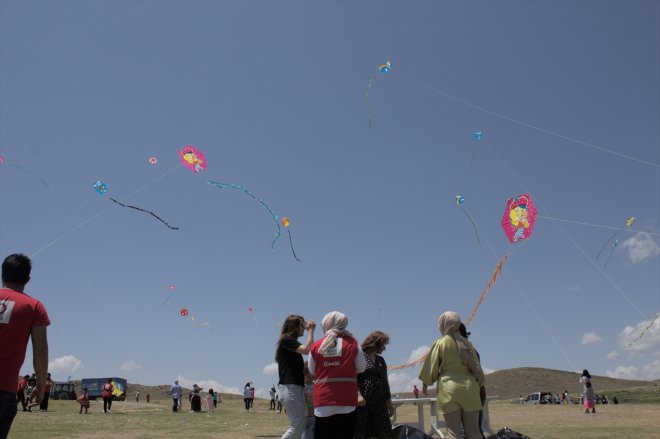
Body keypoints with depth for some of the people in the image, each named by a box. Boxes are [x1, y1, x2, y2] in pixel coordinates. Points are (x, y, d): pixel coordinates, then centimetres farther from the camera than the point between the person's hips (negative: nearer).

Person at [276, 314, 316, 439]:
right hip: (290, 388, -10)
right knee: (298, 425, -10)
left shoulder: (290, 341, 21)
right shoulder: (287, 339, -7)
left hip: (295, 388, 10)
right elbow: (307, 350, -21)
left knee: (298, 425, 10)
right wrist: (311, 330, -12)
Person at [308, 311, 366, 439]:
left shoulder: (316, 346, 3)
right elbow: (361, 368, 5)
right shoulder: (352, 343, -1)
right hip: (346, 399, -1)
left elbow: (312, 371, 12)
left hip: (323, 399, 1)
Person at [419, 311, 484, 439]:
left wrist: (425, 384, 17)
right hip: (469, 387, 4)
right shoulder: (467, 344, 9)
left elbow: (430, 367, 3)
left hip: (449, 387, -3)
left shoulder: (440, 343, -2)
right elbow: (477, 368, 14)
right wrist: (477, 384, 25)